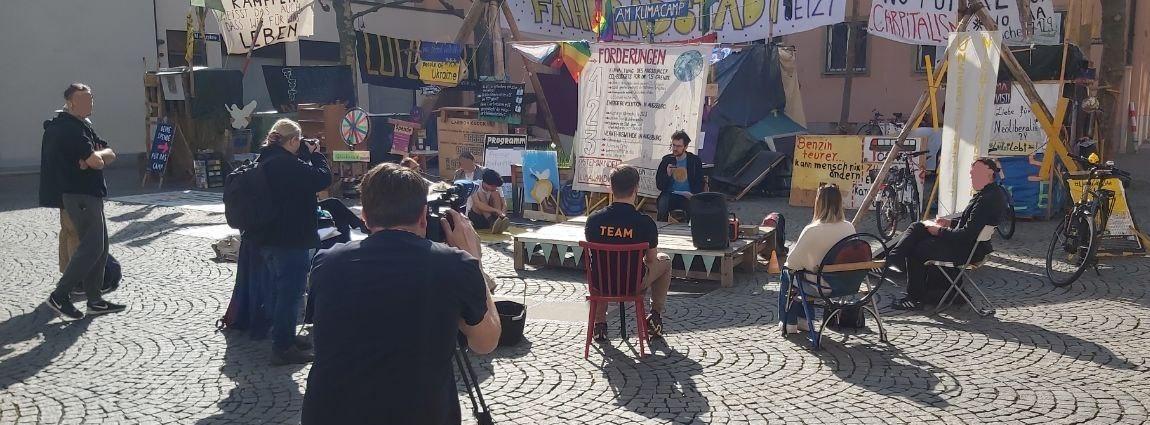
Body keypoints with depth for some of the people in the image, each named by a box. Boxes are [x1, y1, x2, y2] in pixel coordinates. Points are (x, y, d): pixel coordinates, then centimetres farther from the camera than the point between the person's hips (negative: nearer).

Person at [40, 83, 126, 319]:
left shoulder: (81, 127, 19)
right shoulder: (70, 128, -14)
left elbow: (111, 154, 11)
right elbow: (96, 162, -22)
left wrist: (96, 155, -9)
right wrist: (99, 156, -1)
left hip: (90, 193, 10)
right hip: (79, 195, -10)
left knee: (100, 246, 10)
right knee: (92, 246, -13)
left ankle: (95, 300, 14)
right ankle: (59, 297, -8)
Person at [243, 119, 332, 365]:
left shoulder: (265, 161, 9)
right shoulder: (289, 164, -21)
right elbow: (323, 178, -16)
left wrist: (306, 154, 11)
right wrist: (315, 154, -2)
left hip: (266, 238, 10)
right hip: (291, 240, -10)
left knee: (276, 290, 19)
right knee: (290, 293, -1)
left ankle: (284, 337, 32)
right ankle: (283, 348, 4)